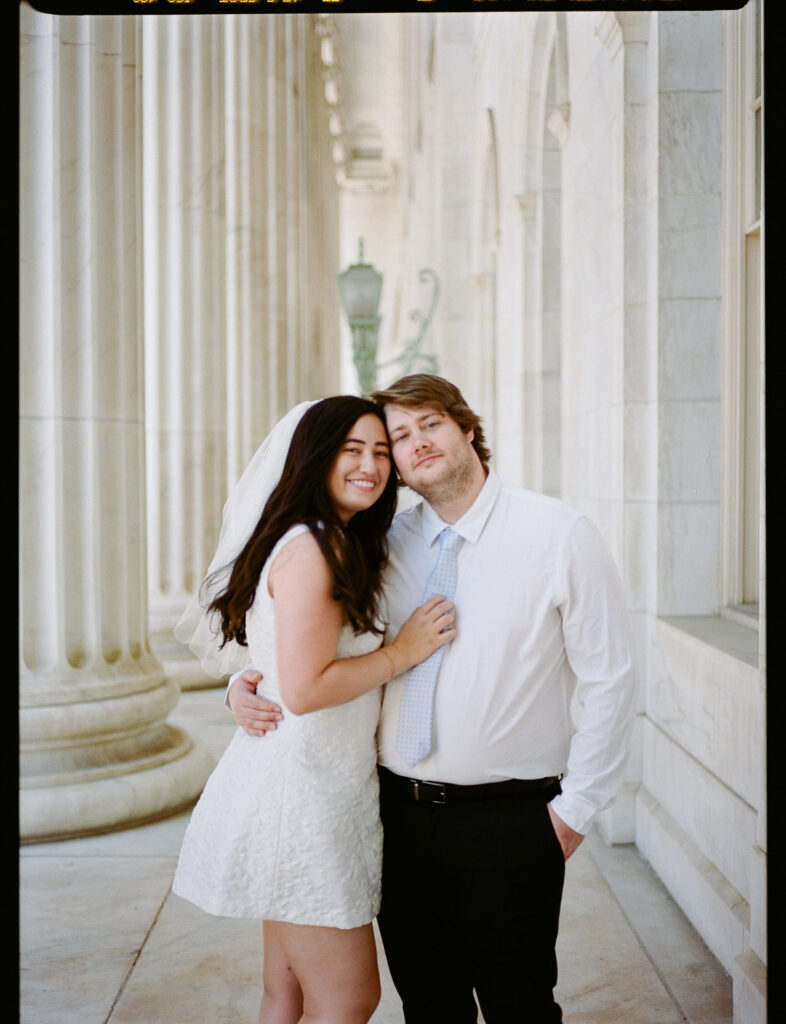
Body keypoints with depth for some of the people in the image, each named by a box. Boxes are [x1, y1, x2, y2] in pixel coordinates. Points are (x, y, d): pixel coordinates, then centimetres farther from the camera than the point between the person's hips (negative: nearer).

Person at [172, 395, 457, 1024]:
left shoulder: (340, 547, 15)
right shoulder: (310, 549, -17)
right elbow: (304, 689, -23)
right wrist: (401, 653, -14)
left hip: (306, 789, 10)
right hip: (303, 798, -10)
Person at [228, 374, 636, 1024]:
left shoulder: (560, 534, -6)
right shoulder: (382, 545, 5)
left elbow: (609, 679, -4)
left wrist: (575, 808, -5)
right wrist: (247, 684, -3)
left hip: (509, 820, -3)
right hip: (400, 815, 4)